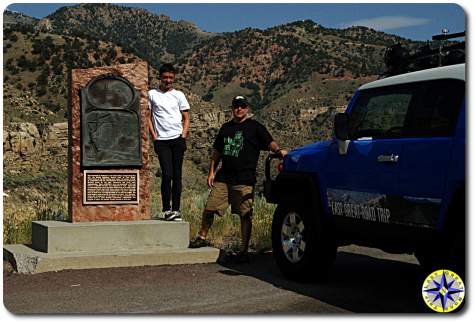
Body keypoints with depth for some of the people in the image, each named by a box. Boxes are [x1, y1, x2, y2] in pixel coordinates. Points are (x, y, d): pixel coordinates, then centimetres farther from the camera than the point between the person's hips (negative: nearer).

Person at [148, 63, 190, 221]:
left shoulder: (179, 95, 10)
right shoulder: (152, 94, 6)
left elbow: (186, 118, 11)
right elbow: (148, 117, 7)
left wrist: (183, 136, -1)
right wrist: (154, 137, -2)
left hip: (177, 139, 2)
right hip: (161, 141, -2)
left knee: (177, 175, 3)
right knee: (167, 174, -9)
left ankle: (176, 209, 9)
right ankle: (166, 210, -2)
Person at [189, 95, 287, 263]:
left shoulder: (254, 127, 4)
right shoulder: (226, 127, 19)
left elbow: (269, 142, -9)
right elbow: (217, 152, 23)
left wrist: (278, 150, -30)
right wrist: (211, 172, 16)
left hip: (244, 180, -4)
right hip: (223, 177, 4)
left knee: (245, 215, -3)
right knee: (209, 208, 4)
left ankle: (244, 250, 5)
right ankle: (202, 238, 25)